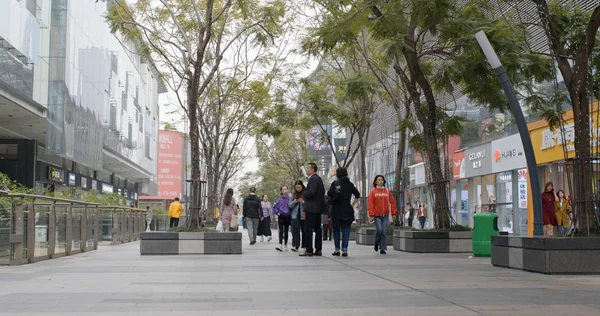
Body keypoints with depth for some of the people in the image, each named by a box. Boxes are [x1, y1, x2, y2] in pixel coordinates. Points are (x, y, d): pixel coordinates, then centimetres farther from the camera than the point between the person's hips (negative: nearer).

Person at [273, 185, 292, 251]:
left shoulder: (290, 198, 1)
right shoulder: (280, 199, -4)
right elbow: (274, 207, 3)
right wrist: (278, 213, -7)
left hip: (287, 217, 2)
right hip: (281, 217, -2)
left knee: (286, 232, 10)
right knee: (281, 231, -9)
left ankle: (285, 245, 18)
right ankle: (280, 245, -17)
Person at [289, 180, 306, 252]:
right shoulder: (293, 195, 10)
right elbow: (290, 205, 13)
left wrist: (303, 202, -21)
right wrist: (293, 202, -6)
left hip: (304, 216, -3)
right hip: (295, 215, 3)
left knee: (304, 230, 5)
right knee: (295, 231, -6)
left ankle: (305, 246, 16)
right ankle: (295, 246, -9)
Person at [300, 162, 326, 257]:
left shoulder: (313, 179, -15)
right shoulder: (318, 178, 17)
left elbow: (311, 192, -25)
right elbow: (322, 191, 20)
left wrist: (303, 194, -7)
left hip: (312, 208, -11)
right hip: (318, 207, 11)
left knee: (308, 230, -8)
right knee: (317, 229, 12)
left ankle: (309, 250, -9)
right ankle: (318, 250, 15)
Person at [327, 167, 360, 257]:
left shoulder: (335, 183, -5)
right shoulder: (350, 184, 4)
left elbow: (329, 193, -14)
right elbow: (357, 195, 2)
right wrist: (352, 204, 9)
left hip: (336, 210, -2)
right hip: (347, 210, 2)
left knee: (336, 230, 10)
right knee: (345, 230, 4)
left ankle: (337, 249, 11)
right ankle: (344, 250, -3)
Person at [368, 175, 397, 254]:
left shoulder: (387, 191, 7)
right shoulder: (373, 191, 1)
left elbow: (392, 202, 7)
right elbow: (370, 204, -4)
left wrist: (393, 213, 1)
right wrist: (371, 215, -12)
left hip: (385, 215, 2)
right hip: (376, 215, -2)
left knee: (384, 232, -2)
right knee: (379, 230, -12)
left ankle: (383, 248, 4)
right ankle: (376, 243, 16)